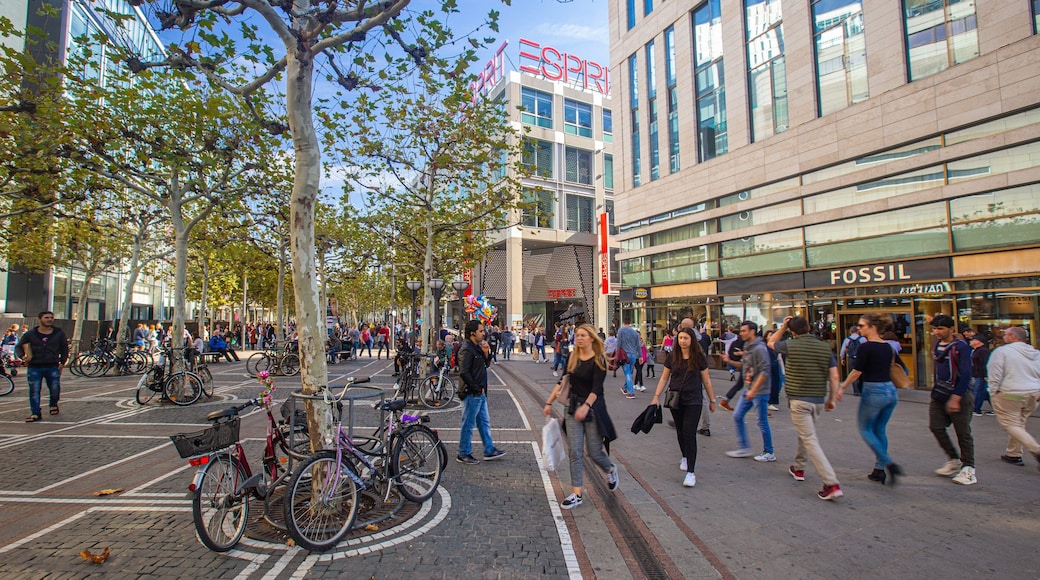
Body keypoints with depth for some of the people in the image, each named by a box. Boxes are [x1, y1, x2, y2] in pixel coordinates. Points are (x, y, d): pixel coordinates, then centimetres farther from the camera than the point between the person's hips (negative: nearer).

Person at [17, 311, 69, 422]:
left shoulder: (59, 333, 6)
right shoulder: (30, 334, 4)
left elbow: (64, 348, 13)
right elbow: (18, 346, 10)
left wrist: (62, 362, 6)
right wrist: (23, 356, -11)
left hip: (53, 367, 0)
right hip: (34, 367, 0)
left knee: (55, 389, 4)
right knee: (34, 391, 0)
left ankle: (53, 405, 33)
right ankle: (35, 413, 6)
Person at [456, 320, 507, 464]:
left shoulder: (477, 347, 12)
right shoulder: (466, 349, -18)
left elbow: (486, 364, 19)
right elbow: (464, 373, -24)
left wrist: (486, 353, -1)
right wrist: (476, 388, -17)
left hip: (480, 393, 10)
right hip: (472, 394, -10)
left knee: (484, 422, 16)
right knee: (468, 424, 3)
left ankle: (489, 451, 26)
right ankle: (463, 454, 16)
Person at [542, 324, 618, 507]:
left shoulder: (599, 360, -12)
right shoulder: (573, 358, 5)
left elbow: (596, 388, -22)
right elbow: (563, 381, 9)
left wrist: (586, 406, -37)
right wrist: (549, 402, 5)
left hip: (592, 408, -4)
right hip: (573, 407, 5)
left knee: (594, 452, 7)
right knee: (575, 452, 2)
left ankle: (611, 470, 40)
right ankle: (576, 494, 11)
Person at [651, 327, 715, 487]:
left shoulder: (699, 357, -5)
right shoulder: (672, 356, 0)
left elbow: (706, 380, 3)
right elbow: (664, 378, 6)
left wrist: (712, 400, 8)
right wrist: (656, 396, 0)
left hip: (693, 400, -3)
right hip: (675, 399, 3)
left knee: (689, 433, -8)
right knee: (680, 431, 16)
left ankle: (691, 471, -3)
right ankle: (685, 457, 42)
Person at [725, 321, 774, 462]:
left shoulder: (759, 348, -18)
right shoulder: (747, 347, 9)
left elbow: (765, 371, -22)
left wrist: (753, 390, -24)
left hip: (759, 392, -9)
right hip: (748, 390, 9)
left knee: (762, 422, 3)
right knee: (737, 416, 9)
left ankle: (769, 453, 19)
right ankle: (745, 448, 20)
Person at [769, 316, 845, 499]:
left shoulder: (790, 345, -10)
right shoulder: (825, 348, 1)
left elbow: (770, 343, 11)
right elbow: (834, 376, 0)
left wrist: (782, 327, 13)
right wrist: (832, 398, 9)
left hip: (798, 400, -6)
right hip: (818, 400, 6)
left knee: (810, 440, -4)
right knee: (805, 433, 24)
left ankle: (832, 483, -10)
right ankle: (798, 468, 39)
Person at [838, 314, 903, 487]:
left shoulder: (865, 347, -13)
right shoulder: (888, 347, 8)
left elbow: (857, 372, -12)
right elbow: (891, 369, 15)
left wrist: (843, 387, -2)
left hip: (873, 392, -7)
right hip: (890, 391, 7)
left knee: (865, 429, 7)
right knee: (880, 430, 15)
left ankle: (888, 464, -5)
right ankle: (880, 470, 19)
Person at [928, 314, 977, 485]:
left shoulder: (961, 347, -14)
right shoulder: (937, 345, 8)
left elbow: (966, 375, -18)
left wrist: (955, 399, -22)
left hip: (959, 395, -7)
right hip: (939, 395, 7)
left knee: (963, 433, 2)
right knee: (935, 427, 3)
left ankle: (968, 468, 13)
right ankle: (954, 460, 19)